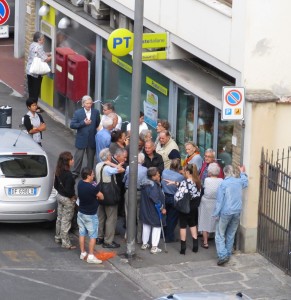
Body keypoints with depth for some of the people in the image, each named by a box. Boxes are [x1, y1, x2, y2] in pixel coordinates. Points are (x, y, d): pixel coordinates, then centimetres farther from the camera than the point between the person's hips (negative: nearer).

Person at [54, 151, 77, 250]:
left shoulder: (58, 172, -1)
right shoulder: (68, 174, -28)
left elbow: (56, 185, 9)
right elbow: (68, 190, -28)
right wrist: (73, 196, -11)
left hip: (60, 196, 8)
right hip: (68, 199, -8)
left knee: (59, 218, 22)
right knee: (66, 221, 3)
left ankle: (58, 237, 38)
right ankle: (65, 243, 12)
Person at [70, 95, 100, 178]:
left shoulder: (96, 112, -1)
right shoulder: (78, 113, -7)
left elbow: (98, 124, 10)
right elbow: (72, 125, -11)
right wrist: (83, 123, -18)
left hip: (92, 139, 2)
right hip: (81, 139, -2)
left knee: (91, 158, 11)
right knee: (78, 157, 6)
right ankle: (75, 172, 20)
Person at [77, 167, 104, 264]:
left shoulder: (80, 184, -5)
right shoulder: (93, 188, -26)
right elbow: (101, 197, -12)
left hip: (81, 212, 7)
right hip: (91, 215, -7)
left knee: (82, 233, 15)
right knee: (93, 235, 2)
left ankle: (83, 253, 24)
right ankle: (91, 256, 1)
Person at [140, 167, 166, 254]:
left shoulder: (145, 183, 2)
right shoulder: (154, 185, -25)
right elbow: (155, 198, -29)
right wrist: (162, 208, -20)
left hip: (145, 210, 8)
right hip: (154, 211, -8)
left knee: (146, 225, 22)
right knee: (157, 227, 3)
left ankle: (144, 244, 32)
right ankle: (154, 247, 2)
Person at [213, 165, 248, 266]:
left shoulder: (223, 184, -14)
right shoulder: (239, 182, 1)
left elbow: (219, 201, -13)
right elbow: (245, 182, 28)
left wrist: (216, 214, -6)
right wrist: (243, 173, 42)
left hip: (225, 212, -5)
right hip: (237, 212, 5)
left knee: (220, 235, 3)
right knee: (231, 234, 17)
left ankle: (222, 255, -10)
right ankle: (228, 254, 21)